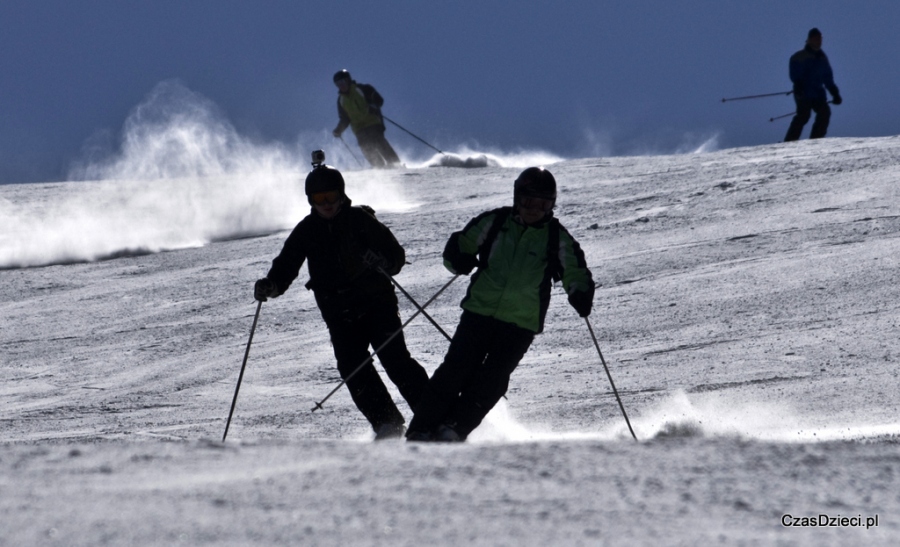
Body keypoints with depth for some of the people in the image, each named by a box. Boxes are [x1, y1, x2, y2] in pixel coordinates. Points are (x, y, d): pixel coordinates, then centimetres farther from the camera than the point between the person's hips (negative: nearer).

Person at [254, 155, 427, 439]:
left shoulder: (360, 219, -2)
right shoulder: (306, 231, 8)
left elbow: (395, 254, -4)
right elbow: (286, 266, 9)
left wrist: (382, 262, -28)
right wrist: (270, 285, -13)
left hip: (376, 301, -3)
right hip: (339, 315, 3)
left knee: (395, 360, -16)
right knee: (354, 370, -13)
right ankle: (388, 426, -7)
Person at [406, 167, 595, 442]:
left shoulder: (558, 239, 3)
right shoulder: (494, 222, 5)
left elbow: (576, 275, 8)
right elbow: (459, 244, 11)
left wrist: (581, 297, -15)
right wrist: (460, 259, -13)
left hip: (521, 323, 0)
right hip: (480, 310, 1)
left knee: (491, 381, -12)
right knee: (456, 370, -9)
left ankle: (454, 428, -5)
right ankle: (421, 429, -5)